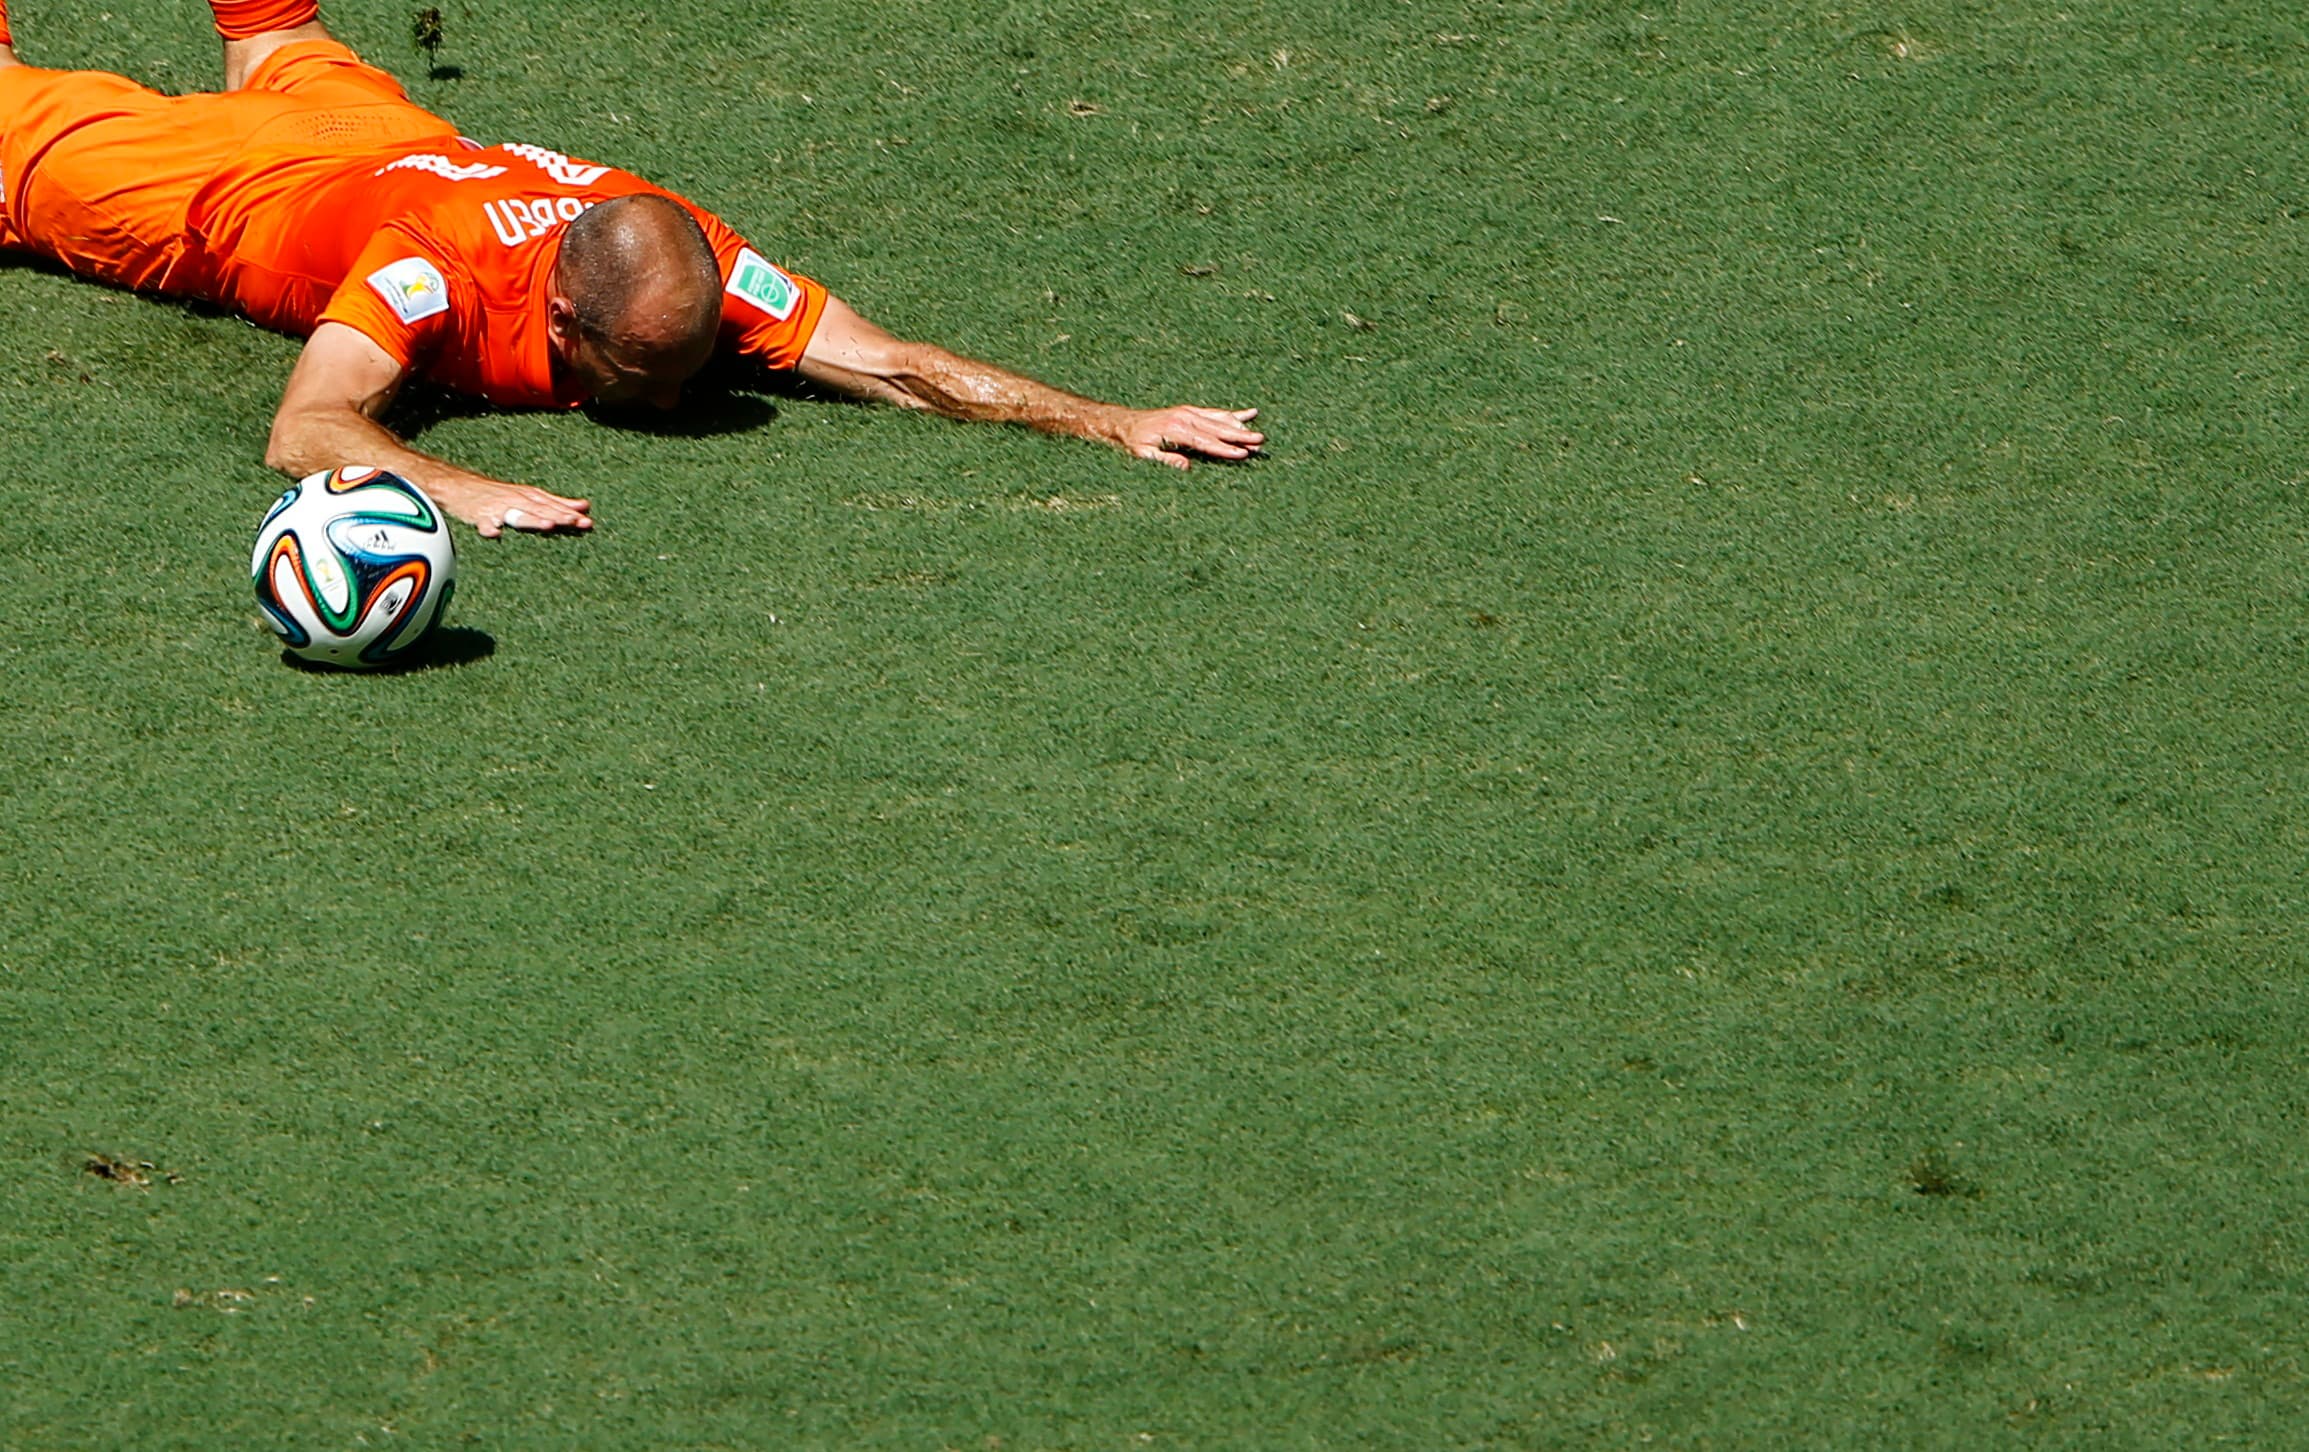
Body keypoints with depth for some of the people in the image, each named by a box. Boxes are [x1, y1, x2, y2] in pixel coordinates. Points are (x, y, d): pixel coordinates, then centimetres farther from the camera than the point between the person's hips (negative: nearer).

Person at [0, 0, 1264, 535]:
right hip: (229, 192, -4)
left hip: (389, 140, 5)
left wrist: (1110, 422, -50)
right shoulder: (435, 266, -50)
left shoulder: (686, 254, -39)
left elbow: (886, 363, -40)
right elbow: (304, 432, -59)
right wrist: (460, 491, -75)